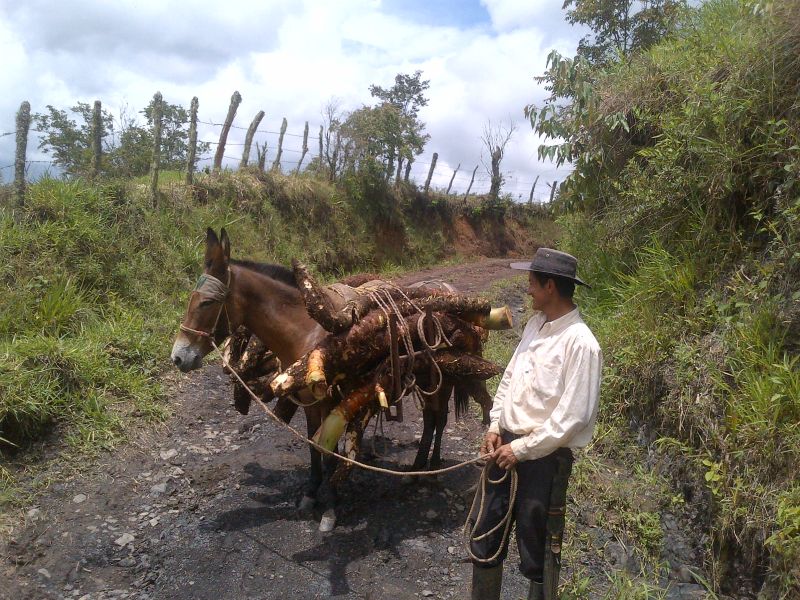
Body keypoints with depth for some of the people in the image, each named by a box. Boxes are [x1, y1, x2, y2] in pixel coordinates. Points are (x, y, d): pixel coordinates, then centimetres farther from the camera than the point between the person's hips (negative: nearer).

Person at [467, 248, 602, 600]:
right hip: (506, 445, 8)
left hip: (545, 456, -7)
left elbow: (573, 416, -21)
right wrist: (495, 427, 4)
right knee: (484, 534, 20)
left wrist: (522, 449, -16)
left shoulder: (581, 343, -19)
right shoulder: (535, 324, 5)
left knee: (538, 548, 11)